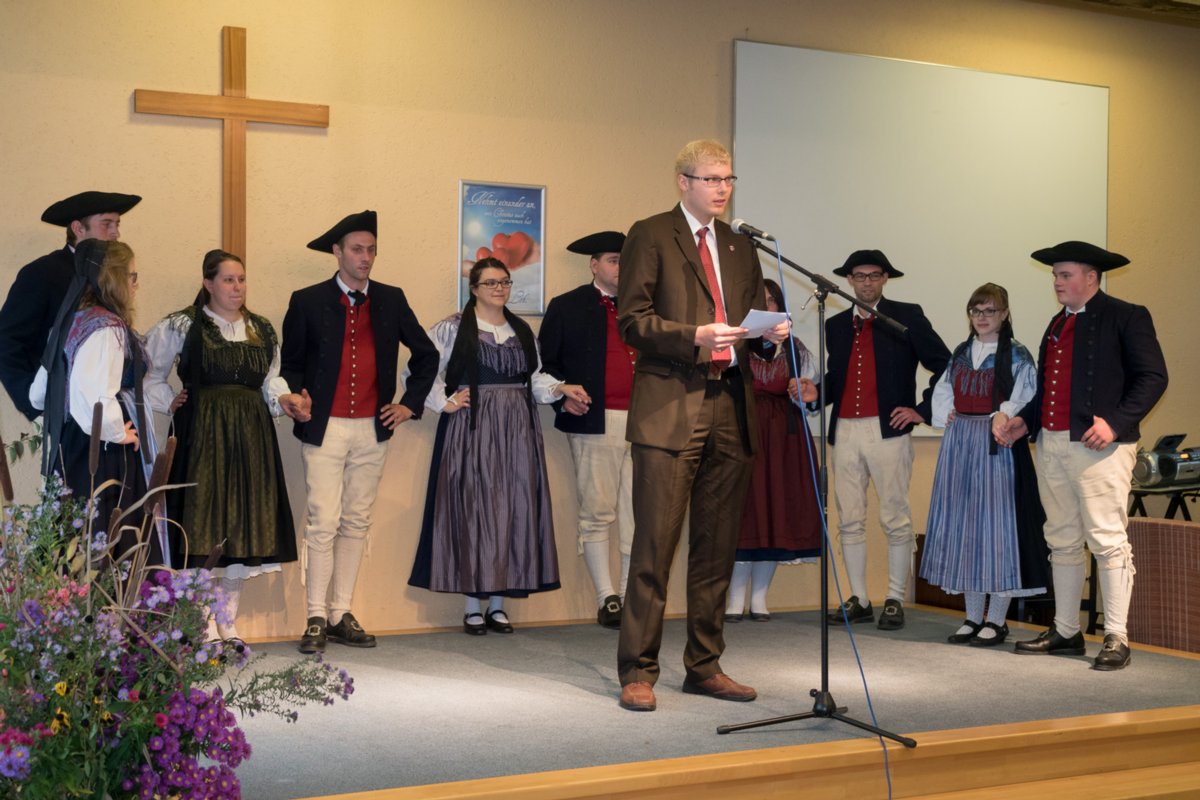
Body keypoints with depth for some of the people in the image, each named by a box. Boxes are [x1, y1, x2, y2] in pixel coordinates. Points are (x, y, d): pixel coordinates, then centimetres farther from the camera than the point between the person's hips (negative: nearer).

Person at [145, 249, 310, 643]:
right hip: (202, 434, -5)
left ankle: (228, 623, 17)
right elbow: (150, 373, 8)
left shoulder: (262, 330, 15)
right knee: (203, 522, -7)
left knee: (242, 520, 6)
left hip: (251, 435, 5)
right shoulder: (181, 326, 1)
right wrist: (169, 402, -2)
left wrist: (284, 399, -3)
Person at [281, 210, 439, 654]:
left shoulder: (391, 300, 9)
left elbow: (426, 354, 17)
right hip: (324, 429, -3)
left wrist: (411, 403, 9)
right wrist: (297, 397, -11)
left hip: (373, 430, 3)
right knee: (323, 525, -6)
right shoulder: (307, 301, 1)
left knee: (356, 524, 7)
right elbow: (290, 362, 7)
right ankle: (317, 618, 2)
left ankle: (342, 614, 15)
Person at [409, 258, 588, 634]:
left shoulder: (521, 330, 15)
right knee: (472, 511, -4)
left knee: (512, 512, 3)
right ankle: (472, 606, 5)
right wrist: (444, 404, -10)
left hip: (516, 433, 5)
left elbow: (534, 378, 18)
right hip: (471, 432, -5)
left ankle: (497, 603, 12)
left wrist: (561, 388, 3)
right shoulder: (453, 328, -2)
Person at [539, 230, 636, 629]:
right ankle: (607, 598, 6)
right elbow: (545, 362, 5)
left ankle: (632, 595, 10)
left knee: (637, 514, 3)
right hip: (596, 421, -3)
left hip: (643, 421, 4)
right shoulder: (567, 307, 6)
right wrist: (562, 399, -9)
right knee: (597, 514, 0)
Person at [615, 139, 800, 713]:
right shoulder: (650, 236, 2)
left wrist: (769, 331, 0)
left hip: (730, 408, 6)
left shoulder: (739, 248, 21)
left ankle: (704, 666, 20)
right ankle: (637, 672, 2)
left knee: (717, 547, 9)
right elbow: (632, 321, -6)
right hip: (670, 409, -6)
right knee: (655, 544, -6)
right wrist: (695, 335, -20)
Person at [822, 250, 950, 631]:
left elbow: (945, 364, 2)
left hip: (887, 431, -4)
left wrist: (923, 410, -3)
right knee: (849, 521, 5)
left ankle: (895, 601, 6)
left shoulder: (906, 316, 4)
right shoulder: (836, 325, 17)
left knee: (895, 520, -2)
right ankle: (859, 600, 13)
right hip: (845, 431, 5)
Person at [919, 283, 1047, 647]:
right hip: (960, 444, 6)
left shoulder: (1016, 355, -2)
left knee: (995, 522, -5)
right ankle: (973, 617, 16)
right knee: (963, 524, 7)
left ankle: (997, 620, 4)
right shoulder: (961, 353, 14)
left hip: (997, 446, -6)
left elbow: (1024, 398, -10)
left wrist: (1005, 415, -26)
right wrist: (947, 415, 4)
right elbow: (942, 391, 21)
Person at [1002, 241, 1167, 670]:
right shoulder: (1058, 324, 20)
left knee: (1108, 541, -6)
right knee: (1062, 542, 12)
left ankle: (1116, 638, 0)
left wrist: (1115, 422, -19)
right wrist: (1026, 420, 11)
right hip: (1051, 444, 8)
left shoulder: (1126, 317, -3)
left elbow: (1153, 377, -9)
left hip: (1098, 446, -8)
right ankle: (1065, 632, 20)